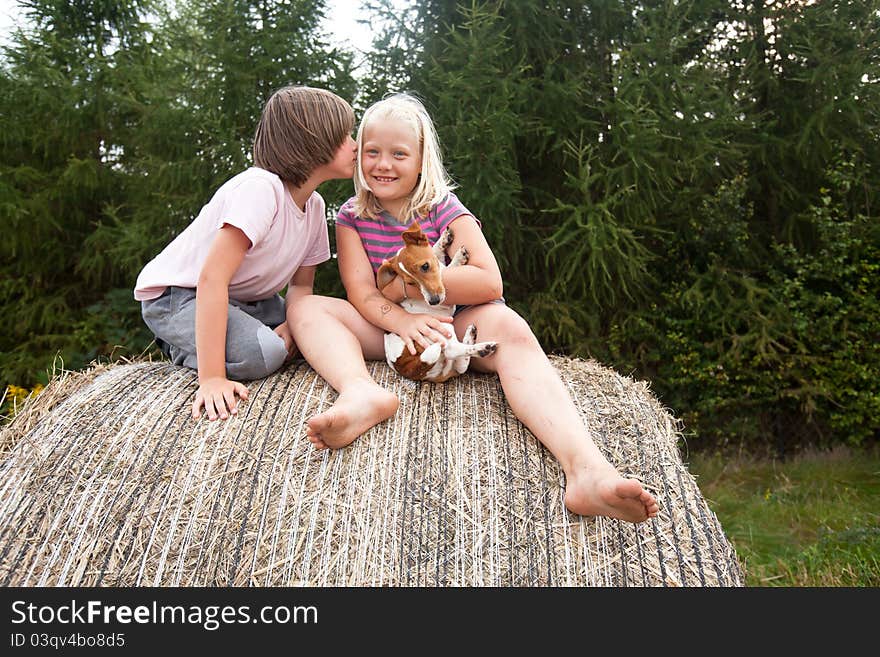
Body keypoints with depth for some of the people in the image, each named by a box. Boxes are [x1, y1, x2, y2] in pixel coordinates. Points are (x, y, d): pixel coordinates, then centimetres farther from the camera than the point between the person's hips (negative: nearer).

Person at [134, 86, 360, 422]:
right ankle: (183, 347, -1)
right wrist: (211, 378, -40)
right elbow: (212, 279, -36)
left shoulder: (314, 205, -2)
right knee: (261, 354, -31)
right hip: (175, 294, -9)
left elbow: (301, 283, 5)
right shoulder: (260, 188, -30)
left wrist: (290, 325, -20)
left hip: (242, 298, 9)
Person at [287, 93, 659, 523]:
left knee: (507, 326, -35)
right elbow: (361, 293, -11)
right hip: (388, 332, 3)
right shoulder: (352, 216, 3)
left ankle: (585, 469, -58)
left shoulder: (444, 210, -4)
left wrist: (405, 284, -18)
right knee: (306, 309, -17)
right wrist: (402, 321, -33)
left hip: (454, 330, -2)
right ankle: (360, 394, -51)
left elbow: (488, 282, -19)